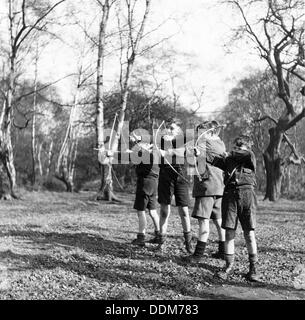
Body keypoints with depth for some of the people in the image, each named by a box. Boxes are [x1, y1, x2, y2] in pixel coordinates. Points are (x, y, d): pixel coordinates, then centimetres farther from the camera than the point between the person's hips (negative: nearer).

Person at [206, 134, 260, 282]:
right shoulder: (228, 159, 17)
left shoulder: (250, 157, 9)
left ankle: (253, 267, 10)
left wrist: (230, 154, 4)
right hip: (229, 194, 3)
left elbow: (248, 154, -11)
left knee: (249, 233, -1)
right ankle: (229, 265, 11)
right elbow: (214, 159, 5)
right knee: (229, 231, 2)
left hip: (246, 194, -3)